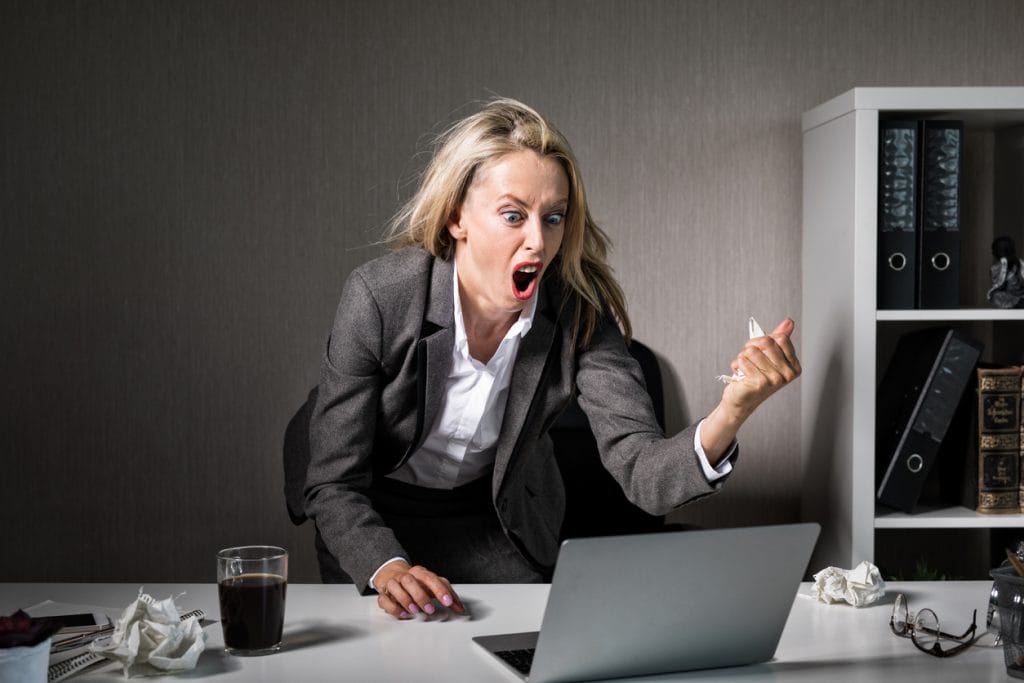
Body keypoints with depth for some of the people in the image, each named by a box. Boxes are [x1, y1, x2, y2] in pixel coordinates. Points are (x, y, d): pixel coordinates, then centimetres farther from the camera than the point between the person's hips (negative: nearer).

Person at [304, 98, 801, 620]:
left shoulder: (579, 312, -18)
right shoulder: (379, 297, -25)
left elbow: (642, 475, -27)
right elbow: (333, 485, -20)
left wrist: (731, 413, -46)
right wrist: (389, 570, -38)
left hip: (498, 526, 2)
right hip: (377, 524, -2)